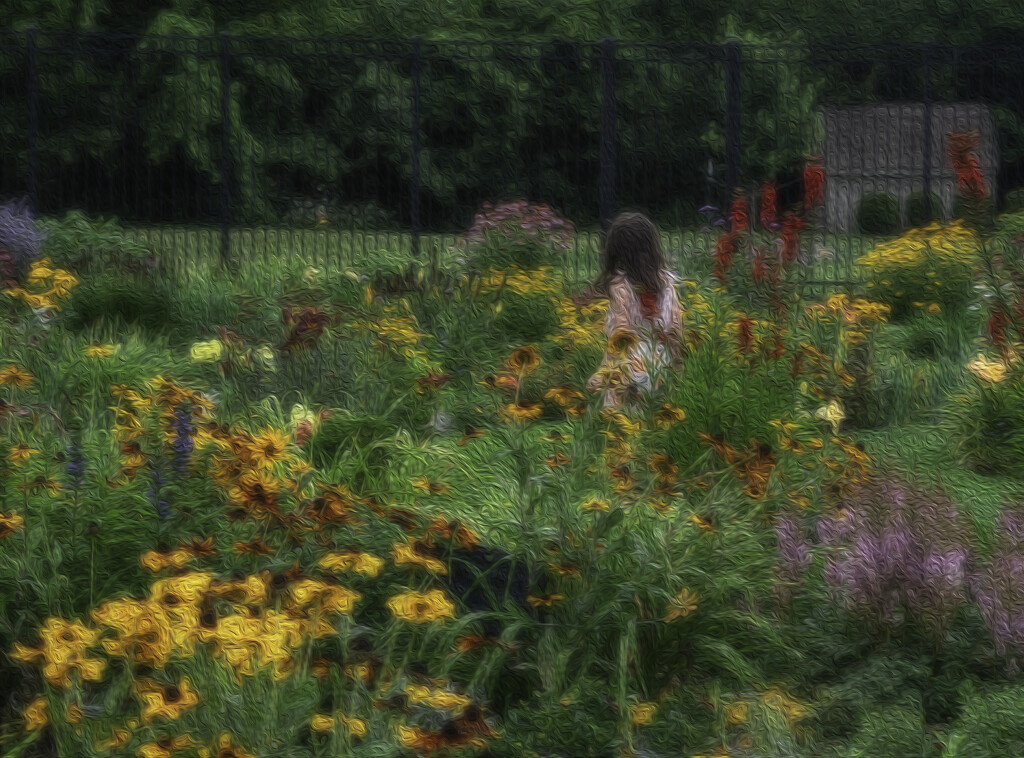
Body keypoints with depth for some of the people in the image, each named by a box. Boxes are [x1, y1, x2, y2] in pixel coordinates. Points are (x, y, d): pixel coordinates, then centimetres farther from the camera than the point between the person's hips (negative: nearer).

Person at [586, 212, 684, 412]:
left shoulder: (620, 284, -14)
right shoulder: (665, 280, -1)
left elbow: (621, 332, -15)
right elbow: (675, 327, 2)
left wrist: (604, 374, -8)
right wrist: (676, 365, 13)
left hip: (630, 365, -5)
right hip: (660, 364, 5)